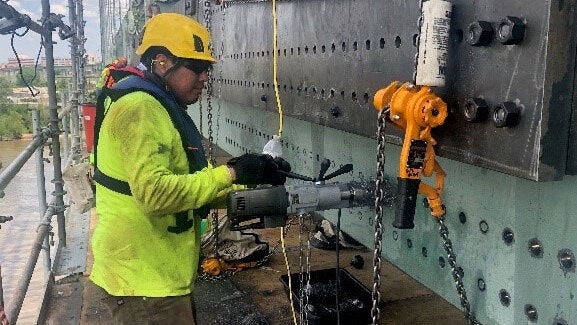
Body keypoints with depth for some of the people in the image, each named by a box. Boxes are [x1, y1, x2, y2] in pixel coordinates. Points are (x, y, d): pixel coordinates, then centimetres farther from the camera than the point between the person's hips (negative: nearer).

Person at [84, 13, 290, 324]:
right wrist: (231, 173, -25)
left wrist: (250, 188, 1)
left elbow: (186, 184, 14)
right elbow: (154, 192, -30)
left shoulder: (163, 109, 15)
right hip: (143, 277, -10)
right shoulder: (140, 108, -18)